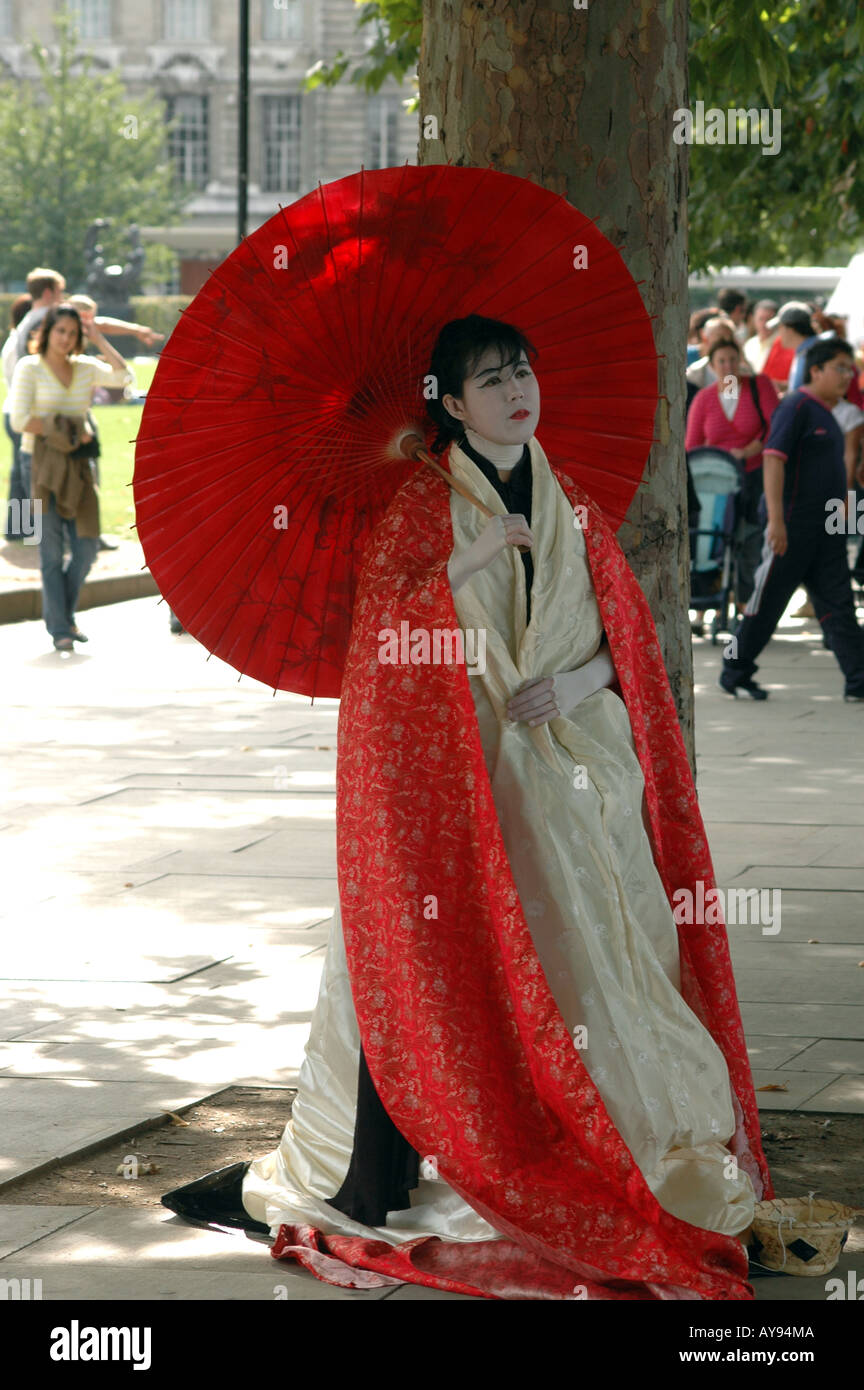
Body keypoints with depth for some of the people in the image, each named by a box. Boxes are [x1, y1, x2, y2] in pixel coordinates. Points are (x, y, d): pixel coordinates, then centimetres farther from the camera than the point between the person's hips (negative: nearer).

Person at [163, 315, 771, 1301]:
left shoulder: (570, 506, 12)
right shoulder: (423, 506, 2)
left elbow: (628, 632, 11)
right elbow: (379, 622, -9)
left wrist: (579, 679, -7)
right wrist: (464, 565, -18)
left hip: (571, 758, 3)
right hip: (458, 770, -3)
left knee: (580, 955, -2)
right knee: (430, 956, -7)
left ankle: (605, 1165, 5)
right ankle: (374, 1179, -3)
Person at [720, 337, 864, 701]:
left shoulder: (826, 415, 16)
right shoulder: (797, 407, -11)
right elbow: (773, 459, -20)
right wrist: (776, 518, -26)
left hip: (827, 530, 8)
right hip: (793, 526, -8)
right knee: (767, 602, 1)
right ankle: (735, 672, 14)